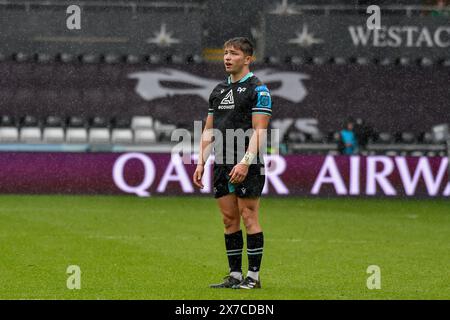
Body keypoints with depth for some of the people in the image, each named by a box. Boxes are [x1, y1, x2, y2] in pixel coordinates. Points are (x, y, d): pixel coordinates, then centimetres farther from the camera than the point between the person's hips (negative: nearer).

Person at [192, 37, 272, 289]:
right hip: (222, 165, 7)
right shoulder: (219, 90, 16)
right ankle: (235, 275, 12)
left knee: (249, 218, -5)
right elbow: (209, 130, 19)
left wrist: (245, 162, -22)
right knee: (229, 220, 7)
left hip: (247, 167, -7)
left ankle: (253, 276, -1)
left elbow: (259, 131, -13)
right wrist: (201, 163, 11)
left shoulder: (258, 89, -6)